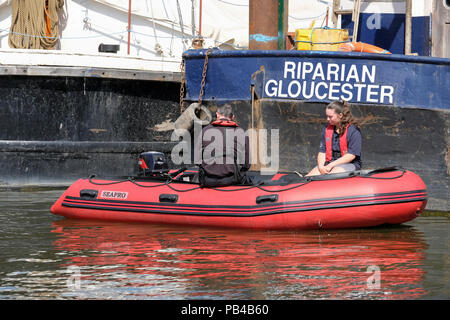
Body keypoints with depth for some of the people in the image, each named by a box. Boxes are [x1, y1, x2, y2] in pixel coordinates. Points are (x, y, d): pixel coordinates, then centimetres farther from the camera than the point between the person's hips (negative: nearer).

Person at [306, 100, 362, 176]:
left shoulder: (353, 131, -6)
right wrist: (321, 166, -9)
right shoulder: (327, 130, 15)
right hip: (329, 163, 6)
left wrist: (331, 165, -16)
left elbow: (351, 155, -12)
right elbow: (322, 152, 12)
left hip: (349, 165, -6)